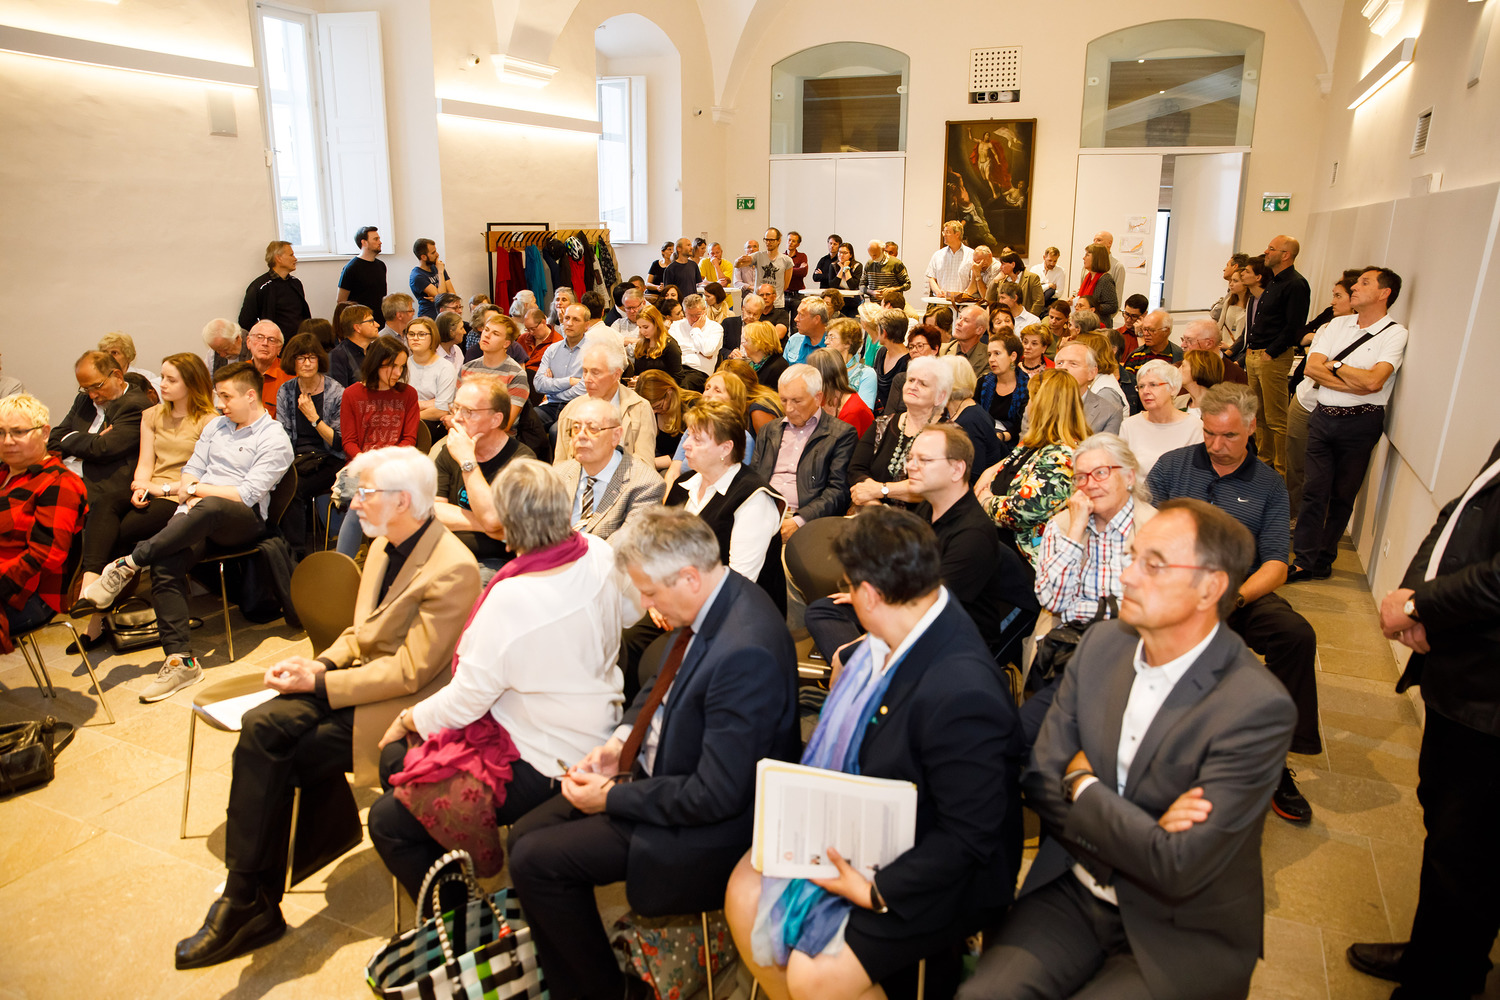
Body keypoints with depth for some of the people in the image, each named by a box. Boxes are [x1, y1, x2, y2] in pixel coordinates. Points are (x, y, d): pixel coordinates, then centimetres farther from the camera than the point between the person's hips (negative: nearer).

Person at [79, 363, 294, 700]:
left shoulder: (274, 439, -1)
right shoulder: (216, 425, 22)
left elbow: (248, 494, -9)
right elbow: (192, 469, 19)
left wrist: (197, 490, -2)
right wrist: (191, 496, -3)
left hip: (243, 521, -5)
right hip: (199, 515, 6)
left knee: (210, 509, -42)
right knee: (165, 566, -25)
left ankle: (127, 565, -27)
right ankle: (181, 661, -27)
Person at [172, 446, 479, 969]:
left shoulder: (452, 569, -21)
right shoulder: (384, 544, 8)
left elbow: (410, 672, -20)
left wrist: (320, 682, -16)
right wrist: (318, 662, -2)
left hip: (402, 705, -8)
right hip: (362, 677, 8)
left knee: (274, 759, -14)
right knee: (261, 726, -14)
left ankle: (252, 903, 5)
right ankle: (247, 898, -6)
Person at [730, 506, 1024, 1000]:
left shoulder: (964, 695, -35)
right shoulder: (893, 638, -9)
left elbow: (968, 838, -26)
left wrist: (877, 893, -22)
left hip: (937, 877, -8)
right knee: (745, 892, 6)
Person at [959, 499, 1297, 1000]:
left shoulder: (1259, 709, -21)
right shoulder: (1101, 644, -3)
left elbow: (1178, 869, -25)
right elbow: (1040, 780, -2)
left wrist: (1083, 784, -12)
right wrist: (1142, 832, -16)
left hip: (1178, 938, -4)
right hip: (1072, 893, 4)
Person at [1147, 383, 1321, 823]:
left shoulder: (1269, 486, 9)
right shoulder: (1171, 465, 9)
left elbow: (1276, 566, 1)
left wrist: (1234, 597, -20)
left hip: (1242, 592, 2)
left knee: (1297, 634, -26)